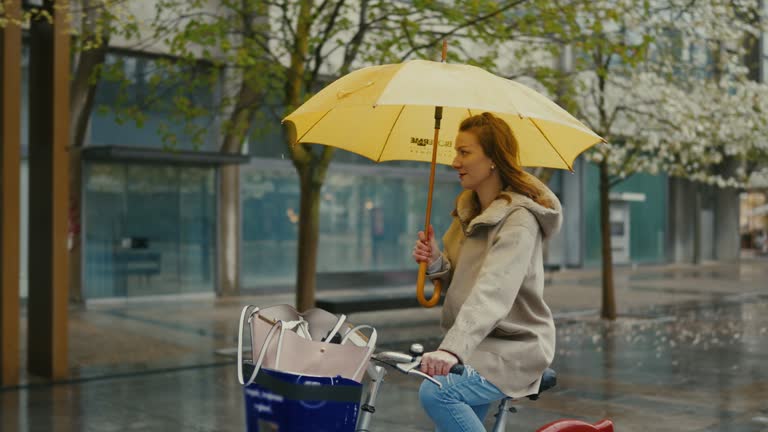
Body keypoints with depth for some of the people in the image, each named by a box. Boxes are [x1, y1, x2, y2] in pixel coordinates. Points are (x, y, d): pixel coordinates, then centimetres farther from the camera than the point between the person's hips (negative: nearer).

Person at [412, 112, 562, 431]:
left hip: (512, 349, -9)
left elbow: (493, 291, -33)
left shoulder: (519, 219, -19)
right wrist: (436, 263, -9)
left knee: (435, 392, -29)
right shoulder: (468, 209, 8)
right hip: (478, 344, 9)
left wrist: (452, 349, -45)